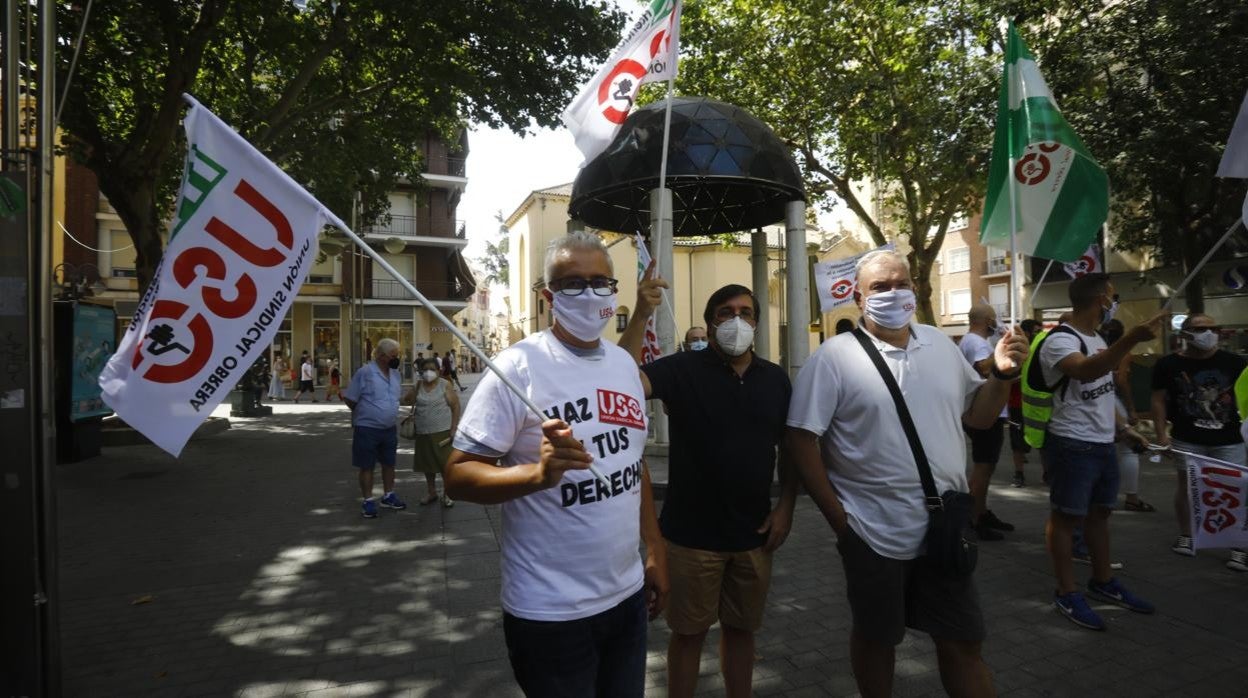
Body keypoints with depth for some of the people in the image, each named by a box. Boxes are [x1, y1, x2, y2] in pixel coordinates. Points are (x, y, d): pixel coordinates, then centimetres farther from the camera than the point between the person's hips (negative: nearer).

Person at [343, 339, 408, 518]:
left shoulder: (395, 373, 5)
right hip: (367, 429, -6)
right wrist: (364, 414, 3)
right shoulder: (365, 372, -16)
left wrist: (390, 416, 13)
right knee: (367, 466, 4)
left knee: (389, 463, 16)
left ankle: (388, 496, 31)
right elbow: (349, 399, -10)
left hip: (390, 428, 6)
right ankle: (368, 501, 15)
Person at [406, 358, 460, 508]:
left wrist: (454, 429, -13)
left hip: (442, 431, -4)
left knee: (446, 463, -1)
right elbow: (414, 405, 18)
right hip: (423, 432, 4)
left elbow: (455, 406, -7)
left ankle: (447, 495, 13)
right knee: (427, 463, 12)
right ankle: (432, 493, 28)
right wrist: (412, 415, -3)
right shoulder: (418, 386, 7)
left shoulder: (445, 385, -6)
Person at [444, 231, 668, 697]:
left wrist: (655, 551, 13)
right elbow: (457, 475, -18)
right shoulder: (519, 365, -15)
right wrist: (538, 473, -34)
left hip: (627, 595, 6)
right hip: (552, 612, -6)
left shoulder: (624, 363, 6)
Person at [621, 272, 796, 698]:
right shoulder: (683, 369, -10)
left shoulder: (775, 379, 3)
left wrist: (786, 507, 2)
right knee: (689, 631, 13)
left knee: (741, 629, 20)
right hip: (692, 533, -3)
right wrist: (642, 315, -36)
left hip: (753, 533, 4)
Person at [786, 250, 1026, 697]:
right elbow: (801, 440, -13)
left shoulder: (941, 345, 6)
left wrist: (1002, 374, -4)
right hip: (875, 533, -4)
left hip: (945, 528, 5)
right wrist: (838, 517, -13)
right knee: (876, 638, 15)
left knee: (964, 642, 15)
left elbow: (977, 415, 15)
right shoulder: (834, 358, -12)